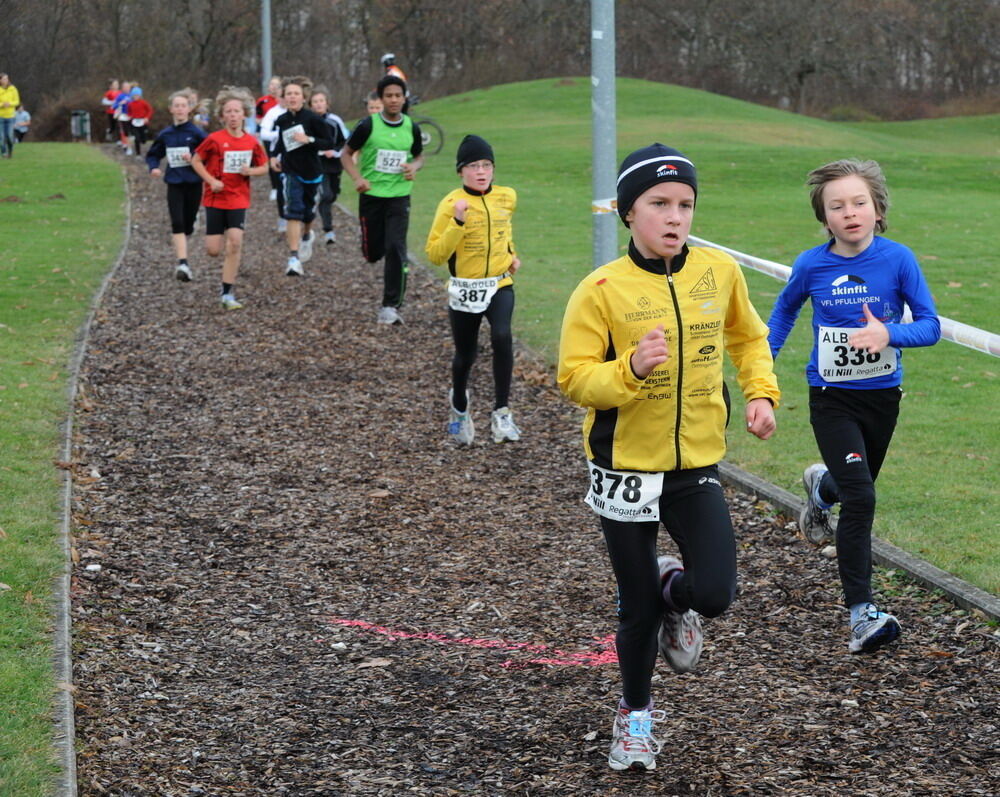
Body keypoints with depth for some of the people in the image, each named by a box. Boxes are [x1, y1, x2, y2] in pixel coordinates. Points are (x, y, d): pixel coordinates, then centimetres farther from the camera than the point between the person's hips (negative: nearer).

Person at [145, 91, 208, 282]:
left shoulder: (197, 133, -6)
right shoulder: (165, 134, 3)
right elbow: (152, 155, 16)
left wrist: (194, 158, -21)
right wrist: (154, 168, -3)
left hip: (193, 184, -1)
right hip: (174, 184, 1)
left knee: (188, 226, 10)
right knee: (177, 223, -15)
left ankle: (182, 262, 35)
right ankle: (183, 263, -22)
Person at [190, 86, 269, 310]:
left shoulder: (252, 142, 0)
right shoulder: (214, 139, -8)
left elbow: (263, 167, 11)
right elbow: (196, 161, 0)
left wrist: (250, 171, -11)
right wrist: (211, 180, -13)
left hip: (238, 200, 1)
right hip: (215, 198, -1)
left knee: (235, 243, -13)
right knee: (214, 250, -4)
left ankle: (227, 293, -5)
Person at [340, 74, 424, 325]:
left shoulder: (411, 128, 2)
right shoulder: (368, 125, -7)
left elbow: (419, 156, 18)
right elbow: (346, 154, 2)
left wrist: (414, 167, -6)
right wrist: (357, 177, -14)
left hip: (399, 196, 1)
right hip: (371, 195, -1)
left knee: (396, 250, -11)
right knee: (372, 252, 4)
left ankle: (390, 307, -7)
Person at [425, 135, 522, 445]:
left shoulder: (507, 197, 2)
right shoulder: (451, 204, -12)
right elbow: (435, 254, -18)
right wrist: (458, 222, -27)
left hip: (500, 285, 2)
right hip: (464, 289, -2)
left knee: (502, 337, -26)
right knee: (465, 355, 12)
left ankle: (501, 413, -17)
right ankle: (459, 408, 44)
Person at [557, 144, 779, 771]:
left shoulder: (720, 271, -1)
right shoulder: (601, 290, -12)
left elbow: (748, 337, 17)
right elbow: (575, 378, -13)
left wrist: (761, 392, 3)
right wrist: (632, 369, -30)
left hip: (697, 466, 2)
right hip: (626, 468, -2)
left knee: (714, 594, -15)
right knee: (639, 609, 7)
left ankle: (674, 591, 23)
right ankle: (635, 714, 34)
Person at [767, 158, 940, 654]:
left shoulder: (897, 259, -13)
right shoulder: (812, 266, -10)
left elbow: (930, 326, -11)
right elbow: (786, 308, 12)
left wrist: (889, 335, -30)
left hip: (882, 396, 2)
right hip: (832, 399, -2)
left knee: (858, 486, 23)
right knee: (860, 499, -16)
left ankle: (821, 487, 61)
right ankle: (862, 615, -12)